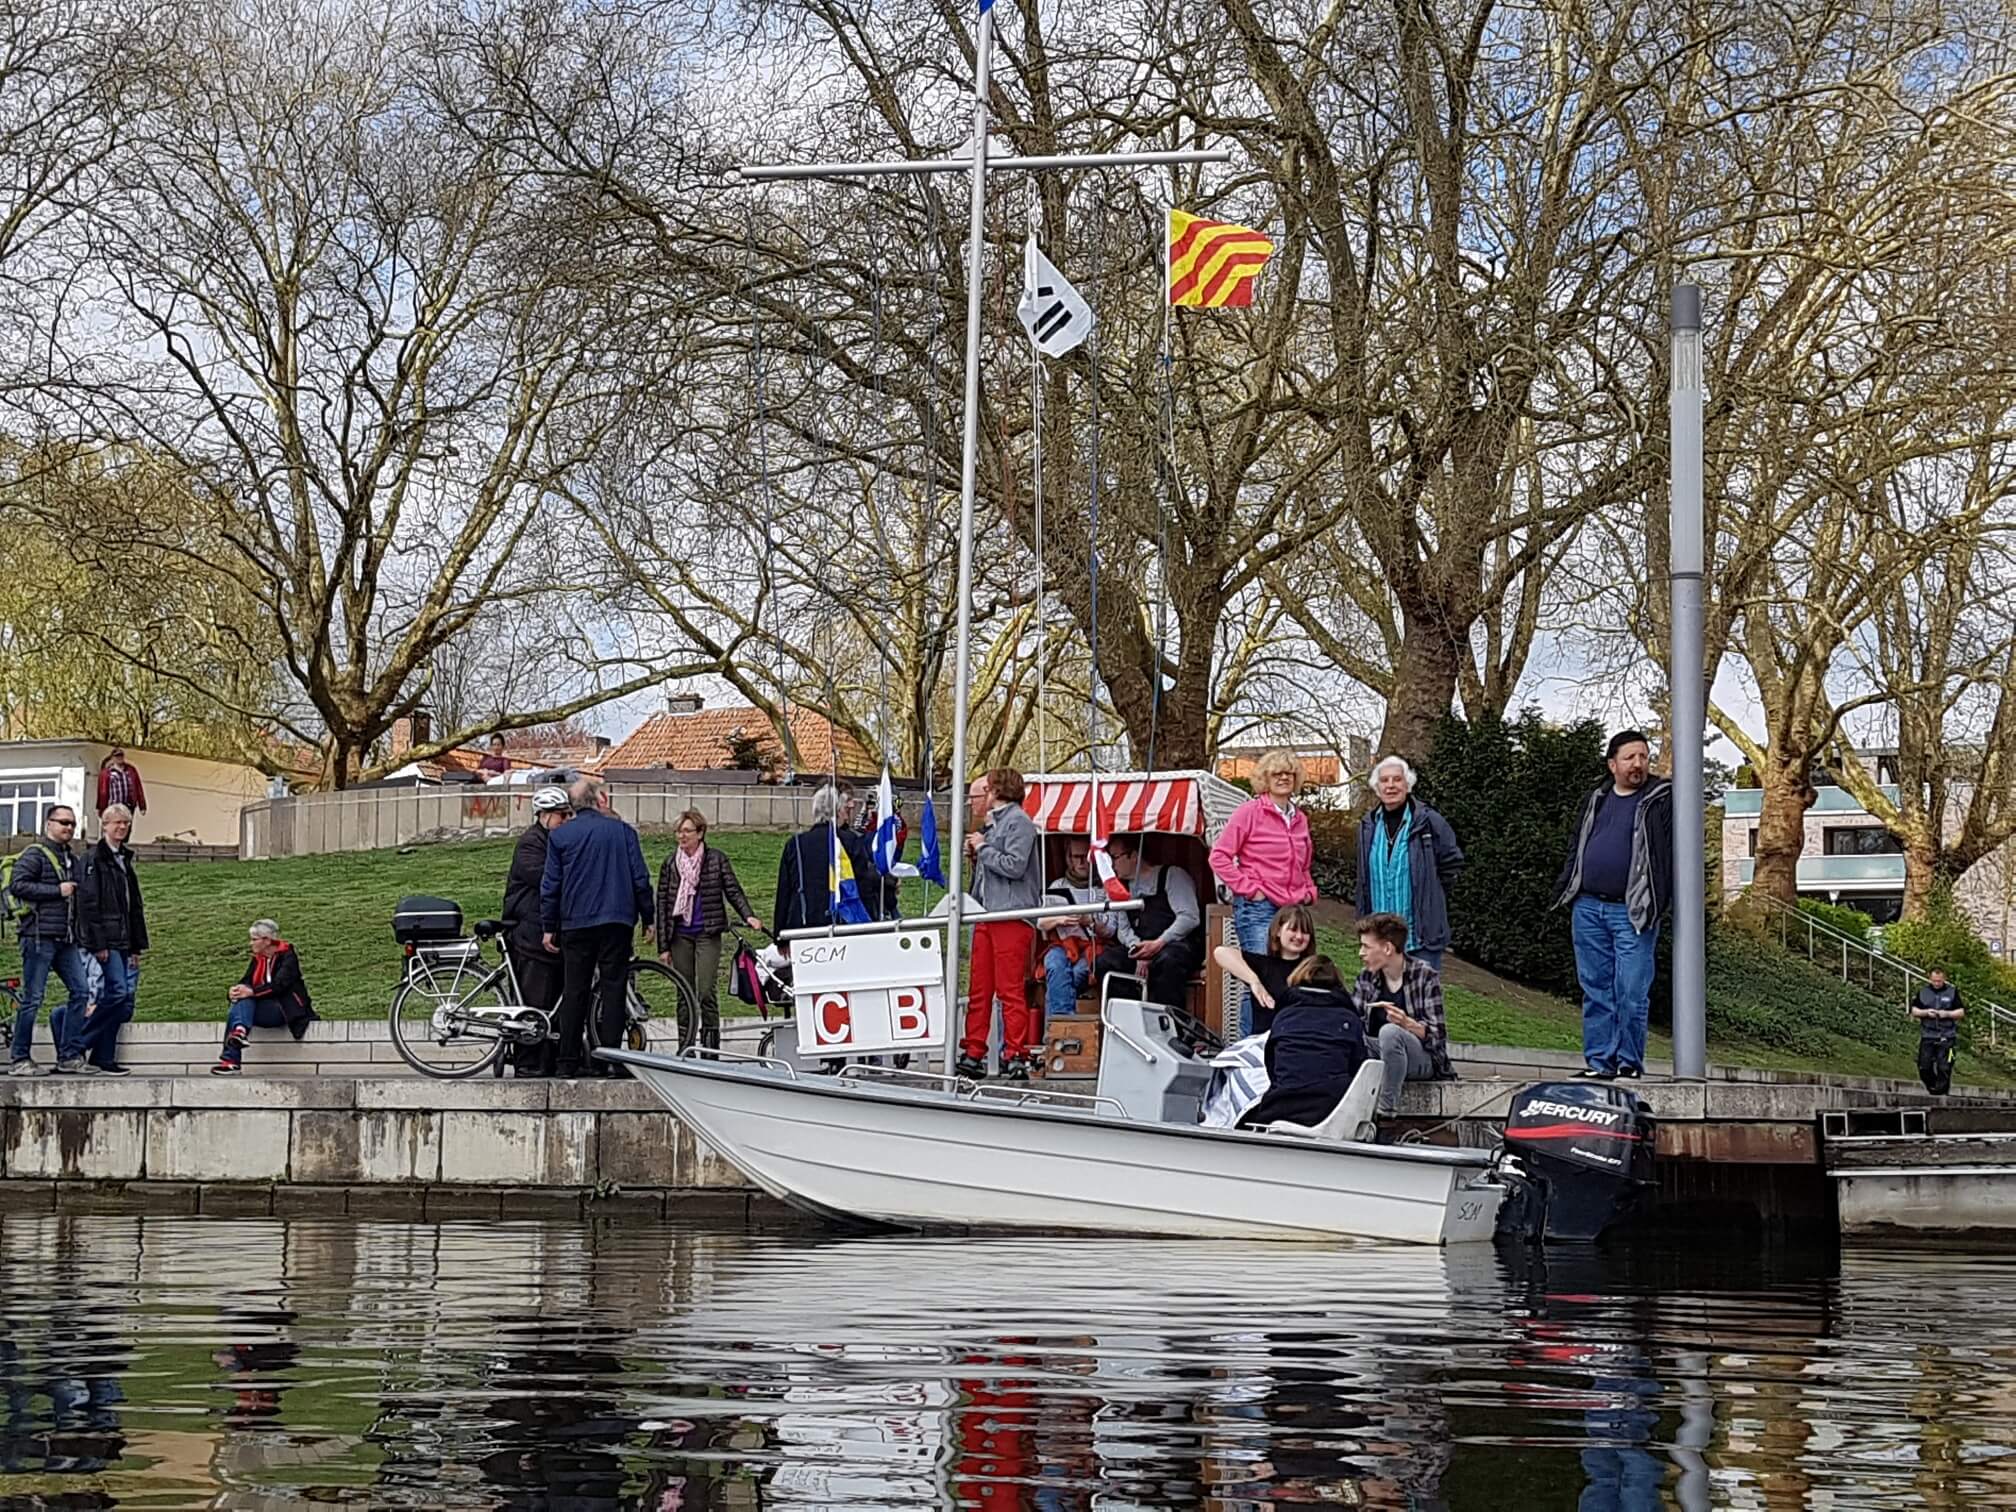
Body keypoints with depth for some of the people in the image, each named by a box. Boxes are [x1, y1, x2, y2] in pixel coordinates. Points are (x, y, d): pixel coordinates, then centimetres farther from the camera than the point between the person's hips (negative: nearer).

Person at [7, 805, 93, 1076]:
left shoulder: (71, 859, 20)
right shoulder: (35, 854, -4)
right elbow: (17, 885, -17)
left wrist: (78, 934, 15)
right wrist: (58, 891, -16)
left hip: (66, 941, 8)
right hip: (39, 936, -8)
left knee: (81, 990, 0)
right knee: (32, 998, -4)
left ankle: (70, 1057, 5)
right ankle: (20, 1060, 2)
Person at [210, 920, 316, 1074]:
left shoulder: (287, 956, -4)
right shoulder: (258, 959, 17)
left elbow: (279, 985, -19)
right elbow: (246, 982, 7)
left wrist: (252, 991, -30)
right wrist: (236, 990, -17)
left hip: (283, 1010, -6)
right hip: (265, 1007, 6)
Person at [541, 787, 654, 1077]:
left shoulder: (559, 835, 4)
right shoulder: (623, 830, 5)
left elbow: (550, 884, 2)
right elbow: (640, 878, 4)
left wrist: (548, 927, 8)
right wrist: (647, 919, 11)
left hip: (576, 923, 0)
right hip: (617, 922, 0)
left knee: (574, 991, 5)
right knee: (613, 988, 1)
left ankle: (568, 1061, 3)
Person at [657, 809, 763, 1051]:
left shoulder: (717, 859, 2)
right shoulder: (670, 863, 7)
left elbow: (733, 890, 3)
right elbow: (662, 904, 7)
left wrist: (748, 915, -17)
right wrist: (663, 946, 3)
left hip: (708, 934, -2)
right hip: (680, 936, 2)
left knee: (707, 992, -9)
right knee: (685, 995, 5)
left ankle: (711, 1048, -2)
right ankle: (684, 1049, 10)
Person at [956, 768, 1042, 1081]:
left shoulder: (1018, 821, -7)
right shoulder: (992, 823, 21)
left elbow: (1014, 866, -18)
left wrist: (982, 848, -7)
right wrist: (975, 855, 11)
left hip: (1012, 917, -9)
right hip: (987, 915, 9)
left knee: (1011, 990, -9)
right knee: (978, 989, 7)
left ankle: (1015, 1057, -8)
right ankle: (973, 1054, 10)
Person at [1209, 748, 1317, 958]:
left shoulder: (1299, 819, 18)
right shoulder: (1250, 812, -2)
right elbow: (1219, 857, -6)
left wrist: (1309, 890, 15)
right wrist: (1248, 888, -10)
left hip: (1294, 909, 6)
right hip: (1258, 908, -6)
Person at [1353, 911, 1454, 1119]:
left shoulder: (1425, 976, -9)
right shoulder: (1366, 978, 7)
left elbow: (1438, 1035, -12)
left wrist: (1408, 1024, -31)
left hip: (1423, 1059, -5)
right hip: (1379, 1056, 5)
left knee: (1390, 1031, -35)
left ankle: (1387, 1110, -31)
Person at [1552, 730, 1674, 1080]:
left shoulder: (1662, 800, 0)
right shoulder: (1597, 800, 17)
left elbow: (1673, 854, -5)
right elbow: (1576, 850, 24)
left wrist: (1659, 903, -12)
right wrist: (1565, 892, 16)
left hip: (1632, 913, -5)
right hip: (1588, 908, 5)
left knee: (1631, 992, -6)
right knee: (1595, 990, 7)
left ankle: (1629, 1064, 2)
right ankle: (1599, 1062, 12)